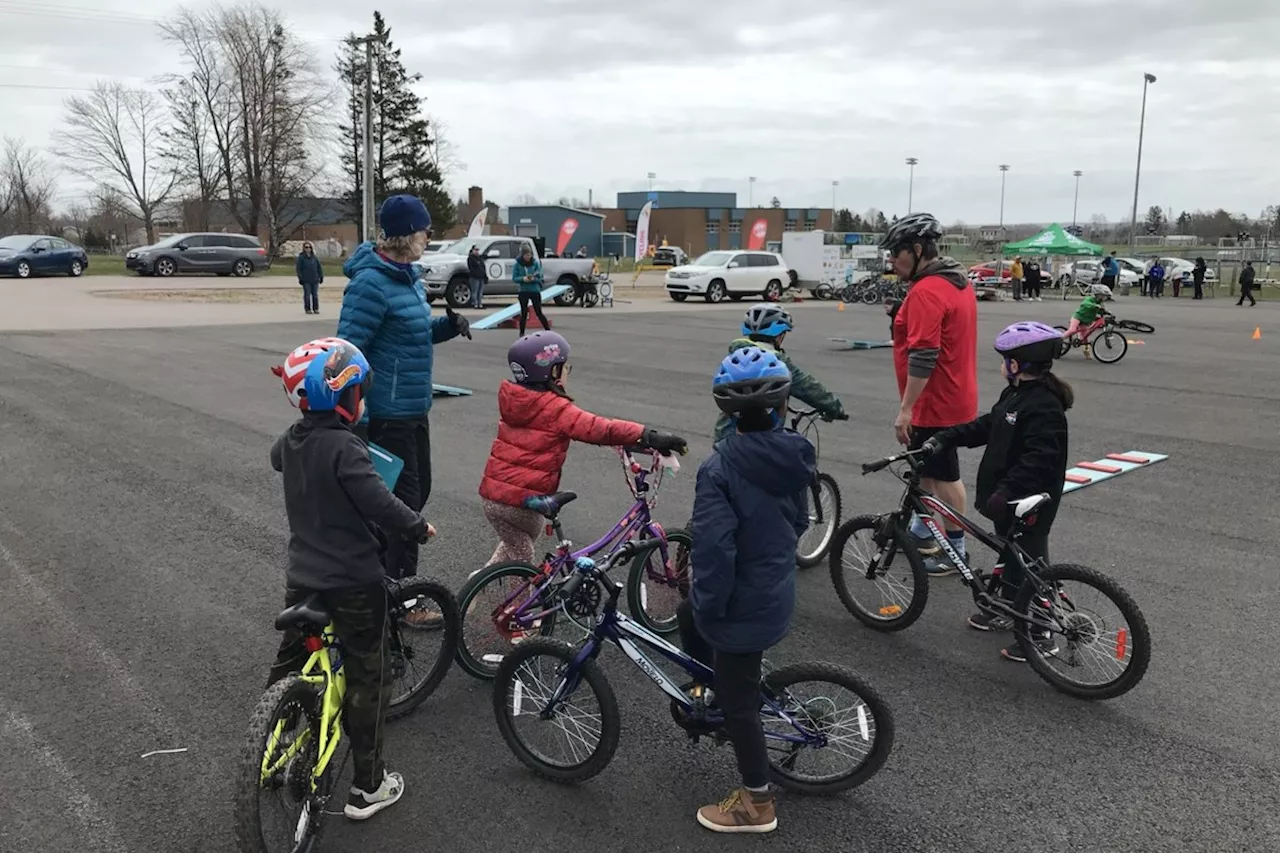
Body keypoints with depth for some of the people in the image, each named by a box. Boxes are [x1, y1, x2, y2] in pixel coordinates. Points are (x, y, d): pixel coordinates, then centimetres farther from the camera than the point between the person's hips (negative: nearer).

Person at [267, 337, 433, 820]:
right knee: (366, 681, 6)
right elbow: (380, 504, -28)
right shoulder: (345, 448, -23)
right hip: (353, 584, -7)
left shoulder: (292, 440, 2)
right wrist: (419, 528, -10)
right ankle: (368, 787, 15)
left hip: (302, 578, 7)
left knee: (289, 664, 23)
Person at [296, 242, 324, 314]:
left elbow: (319, 268, 15)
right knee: (307, 294, -2)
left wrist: (321, 276, 10)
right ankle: (307, 309, 5)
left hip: (315, 280, 3)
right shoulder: (301, 258, -1)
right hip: (306, 281, -3)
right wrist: (300, 278, -10)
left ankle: (316, 308, 11)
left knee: (315, 294, 4)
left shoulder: (314, 257, 10)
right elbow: (298, 269, -3)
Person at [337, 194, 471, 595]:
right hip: (388, 414, -9)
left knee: (417, 491, 19)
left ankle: (387, 573, 36)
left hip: (415, 409, 9)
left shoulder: (407, 274, 10)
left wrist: (449, 325, 2)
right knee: (403, 500, -1)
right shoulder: (372, 282, -19)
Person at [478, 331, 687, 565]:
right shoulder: (557, 410, -17)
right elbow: (600, 429, -29)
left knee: (513, 545, 28)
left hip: (492, 493, 6)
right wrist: (649, 436, -34)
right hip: (522, 499, -6)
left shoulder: (512, 400, 6)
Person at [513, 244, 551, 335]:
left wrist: (534, 279, -23)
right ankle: (522, 333, 15)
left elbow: (540, 277, -1)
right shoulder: (518, 264, -2)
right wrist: (523, 279, -20)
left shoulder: (536, 263, -1)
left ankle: (549, 331, 8)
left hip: (535, 290, 0)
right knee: (524, 313, 5)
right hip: (523, 291, 1)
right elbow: (514, 278, -2)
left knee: (539, 312, 0)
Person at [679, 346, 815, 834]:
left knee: (738, 701, 10)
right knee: (687, 614, 30)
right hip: (777, 590, 7)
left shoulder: (721, 469, -27)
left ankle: (756, 804, 26)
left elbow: (713, 550, -30)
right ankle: (711, 687, 51)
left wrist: (708, 608, -16)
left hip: (743, 605, -7)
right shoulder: (793, 458, -5)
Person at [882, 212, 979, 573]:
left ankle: (955, 550, 13)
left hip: (935, 403, -10)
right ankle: (921, 531, 35)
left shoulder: (926, 291, -23)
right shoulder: (957, 283, 10)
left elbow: (923, 357, -27)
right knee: (924, 468, 21)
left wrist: (905, 409, -23)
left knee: (943, 475, 1)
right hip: (951, 397, 10)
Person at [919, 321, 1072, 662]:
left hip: (1029, 503, -10)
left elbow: (1039, 459, -32)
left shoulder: (1043, 406, -25)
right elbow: (986, 426, 14)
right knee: (1009, 553, 23)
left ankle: (1040, 635, 12)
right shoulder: (1015, 395, 7)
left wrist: (1006, 492, -37)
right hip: (1008, 499, 10)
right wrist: (943, 439, 7)